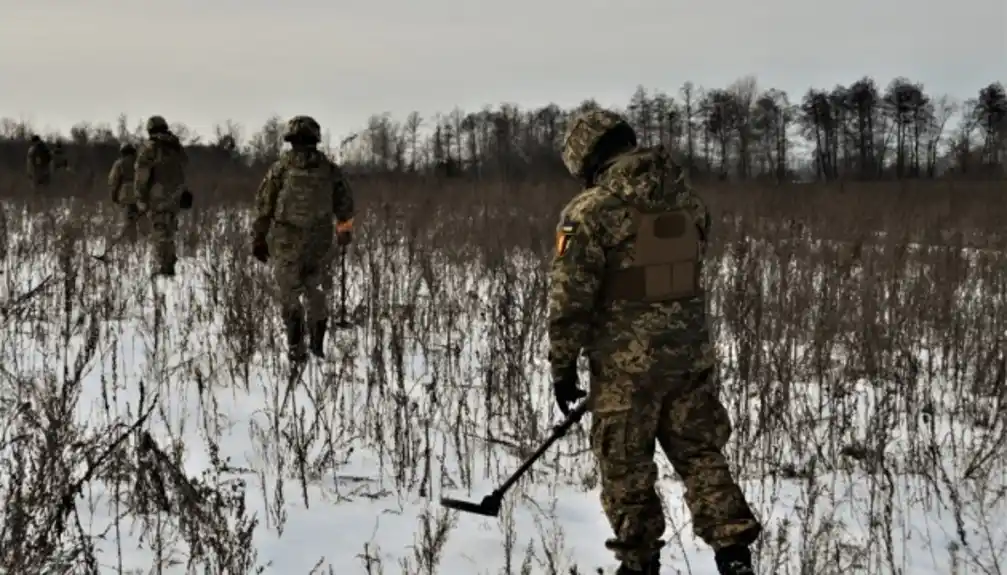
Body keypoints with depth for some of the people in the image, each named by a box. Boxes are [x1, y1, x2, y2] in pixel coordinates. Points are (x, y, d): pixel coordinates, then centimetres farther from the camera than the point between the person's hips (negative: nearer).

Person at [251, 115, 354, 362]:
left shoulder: (280, 167, -6)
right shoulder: (330, 170, 1)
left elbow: (263, 205, -5)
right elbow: (345, 205, 12)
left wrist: (259, 239, 4)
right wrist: (345, 232, 29)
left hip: (286, 242, -2)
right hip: (319, 244, 2)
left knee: (289, 295, 10)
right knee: (317, 293, 18)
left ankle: (296, 347, 2)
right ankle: (318, 343, 20)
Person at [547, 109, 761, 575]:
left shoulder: (589, 210, -14)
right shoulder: (687, 198, 4)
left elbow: (570, 298, -12)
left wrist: (563, 367, -2)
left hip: (626, 361, -5)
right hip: (691, 353, 5)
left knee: (626, 466, 10)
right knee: (701, 453, 14)